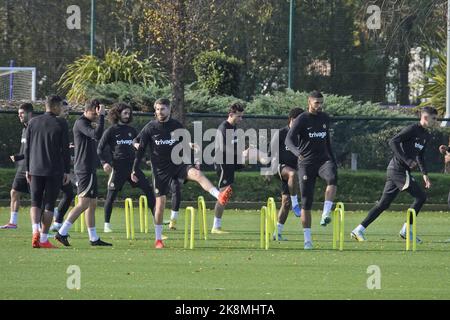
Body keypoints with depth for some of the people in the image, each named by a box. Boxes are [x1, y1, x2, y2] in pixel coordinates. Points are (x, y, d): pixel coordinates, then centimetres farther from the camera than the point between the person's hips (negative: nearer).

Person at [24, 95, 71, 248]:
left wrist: (27, 169, 16)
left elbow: (27, 148, 9)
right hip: (55, 171, -3)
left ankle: (35, 230, -14)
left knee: (35, 202, 10)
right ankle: (44, 239, 2)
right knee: (49, 205, 3)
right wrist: (67, 171, 2)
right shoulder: (61, 124, -5)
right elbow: (65, 149, -5)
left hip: (35, 169, 3)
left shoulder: (33, 122, 6)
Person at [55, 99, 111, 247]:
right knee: (84, 203, -13)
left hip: (89, 169, 10)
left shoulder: (88, 123, 18)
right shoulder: (80, 123, -13)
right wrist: (101, 116, -23)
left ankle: (94, 238, 14)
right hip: (85, 169, -10)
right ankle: (62, 233, -15)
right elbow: (97, 135, -26)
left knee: (92, 204, 11)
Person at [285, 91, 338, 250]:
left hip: (324, 159, 3)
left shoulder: (325, 118, 11)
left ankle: (326, 214, -36)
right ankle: (307, 239, 6)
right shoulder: (302, 120, -5)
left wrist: (333, 161, 19)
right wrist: (297, 152, -38)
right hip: (306, 163, -3)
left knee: (332, 177, -33)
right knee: (306, 202, -2)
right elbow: (289, 140, -17)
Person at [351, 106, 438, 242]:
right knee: (420, 196, -10)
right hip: (398, 169, -9)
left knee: (383, 204, 8)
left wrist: (425, 174, 18)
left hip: (404, 171, 9)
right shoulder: (412, 129, -12)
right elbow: (393, 142, -21)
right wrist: (407, 160, -24)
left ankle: (359, 230, 9)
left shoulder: (426, 135, 17)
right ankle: (406, 230, -4)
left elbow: (420, 156, 28)